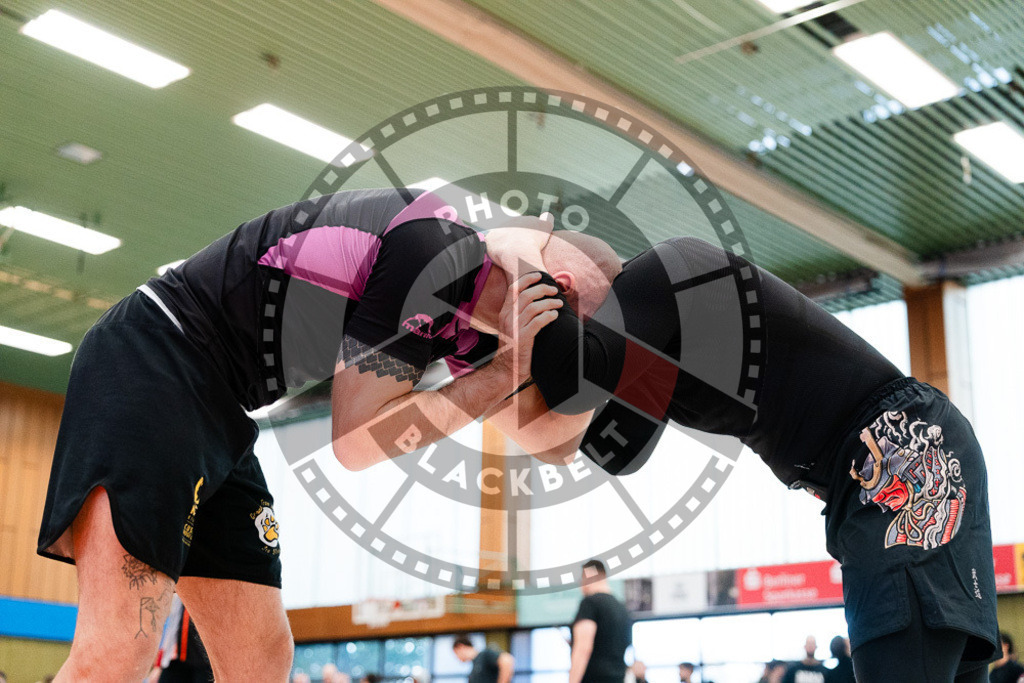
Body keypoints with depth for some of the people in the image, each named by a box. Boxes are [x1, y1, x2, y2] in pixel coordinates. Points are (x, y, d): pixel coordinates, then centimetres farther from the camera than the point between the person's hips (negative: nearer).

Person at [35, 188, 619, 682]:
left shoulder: (471, 316, 10)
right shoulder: (432, 250, -18)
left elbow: (532, 432, 19)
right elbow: (357, 440, -18)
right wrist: (504, 371, -15)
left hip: (216, 410, 10)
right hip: (154, 365, -10)